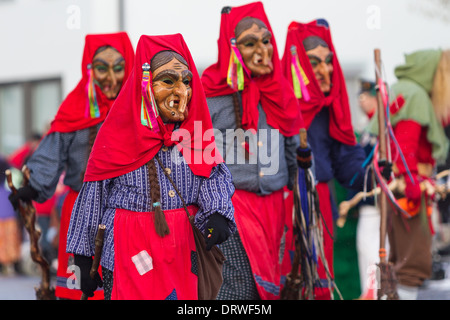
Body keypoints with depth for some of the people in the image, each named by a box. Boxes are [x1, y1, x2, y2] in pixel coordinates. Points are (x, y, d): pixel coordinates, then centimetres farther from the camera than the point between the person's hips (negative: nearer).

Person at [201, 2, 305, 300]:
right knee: (240, 287, -12)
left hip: (273, 205, 5)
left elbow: (292, 151, 20)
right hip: (229, 205, -5)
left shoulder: (279, 92, 11)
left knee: (270, 285, 7)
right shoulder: (212, 94, -5)